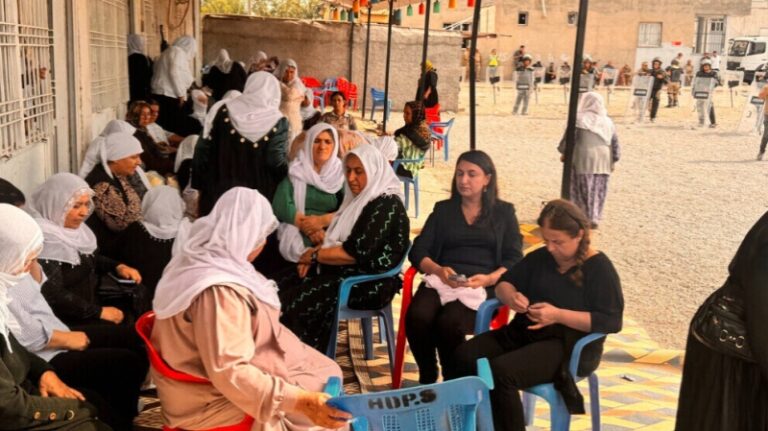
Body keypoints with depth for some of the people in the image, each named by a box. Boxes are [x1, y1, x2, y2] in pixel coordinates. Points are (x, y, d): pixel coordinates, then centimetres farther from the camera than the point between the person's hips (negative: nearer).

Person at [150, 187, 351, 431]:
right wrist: (301, 401, -34)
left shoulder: (199, 260, 1)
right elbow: (229, 374, -33)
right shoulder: (219, 290, -31)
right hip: (216, 402, -10)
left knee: (321, 372, 11)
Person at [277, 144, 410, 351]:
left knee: (298, 301, -23)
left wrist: (315, 255, -11)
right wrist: (315, 253, -3)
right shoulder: (360, 198, 14)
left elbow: (356, 252, -21)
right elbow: (337, 238, 17)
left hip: (370, 284, -9)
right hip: (348, 272, 9)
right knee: (282, 289, -9)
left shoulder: (386, 205, -15)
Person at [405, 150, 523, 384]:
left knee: (449, 322, -34)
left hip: (483, 286, -2)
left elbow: (514, 260, 6)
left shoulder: (504, 212, 15)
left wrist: (488, 279, -15)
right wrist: (438, 270, -12)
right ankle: (427, 378, -6)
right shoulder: (443, 209, 20)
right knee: (416, 317, -31)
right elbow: (418, 251, 10)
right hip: (441, 281, 2)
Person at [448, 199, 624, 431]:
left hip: (570, 345, -7)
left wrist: (558, 315, -22)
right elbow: (505, 282, 18)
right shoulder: (540, 257, 13)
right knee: (463, 357, -18)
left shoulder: (599, 267, -5)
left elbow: (612, 321, -13)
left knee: (501, 371, -32)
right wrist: (511, 297, -8)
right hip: (525, 332, 7)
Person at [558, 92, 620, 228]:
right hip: (603, 162, 4)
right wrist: (613, 160, 18)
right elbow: (615, 144, 11)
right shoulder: (608, 121, 10)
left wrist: (563, 152, 4)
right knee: (598, 191, 9)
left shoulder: (579, 118, -6)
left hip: (583, 159, -4)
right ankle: (594, 217, 9)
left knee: (583, 190, 1)